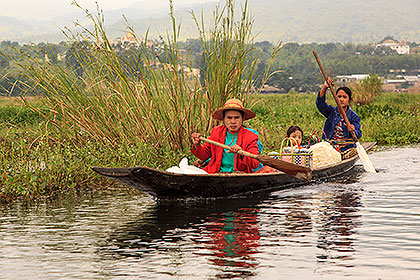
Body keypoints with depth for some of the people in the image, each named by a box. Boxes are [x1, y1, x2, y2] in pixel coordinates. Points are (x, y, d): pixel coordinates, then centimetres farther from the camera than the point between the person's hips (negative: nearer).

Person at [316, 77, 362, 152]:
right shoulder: (332, 111, 11)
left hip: (346, 148, -1)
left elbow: (358, 134, -6)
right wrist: (324, 88, -21)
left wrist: (353, 131, -31)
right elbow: (320, 104, -6)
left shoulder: (354, 117, 4)